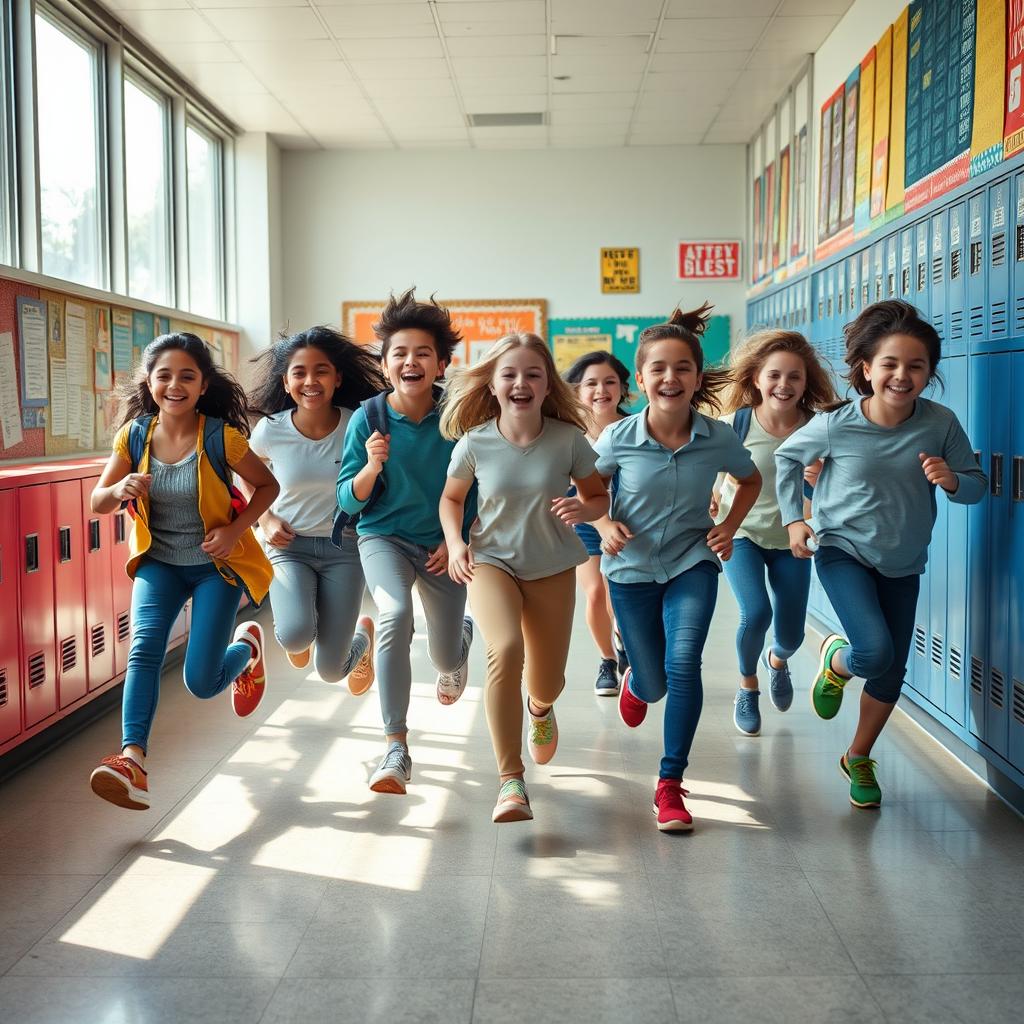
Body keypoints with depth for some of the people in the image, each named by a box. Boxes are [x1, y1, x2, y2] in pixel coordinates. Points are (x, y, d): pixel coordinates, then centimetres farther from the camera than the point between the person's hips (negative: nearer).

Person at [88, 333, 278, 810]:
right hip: (159, 562, 3)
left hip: (216, 563, -2)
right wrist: (120, 490, -23)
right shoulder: (133, 435, -7)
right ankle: (132, 759, -28)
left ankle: (247, 646, 29)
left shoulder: (221, 437, -16)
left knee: (202, 683, -5)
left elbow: (267, 485, -3)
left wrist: (236, 529, -19)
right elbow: (98, 502, 1)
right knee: (144, 650, -23)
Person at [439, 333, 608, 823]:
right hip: (491, 561, -1)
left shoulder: (568, 439, -12)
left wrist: (584, 509, -22)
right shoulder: (475, 442, -11)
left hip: (552, 567, 1)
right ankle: (510, 781, -21)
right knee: (505, 648, -29)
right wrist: (454, 543, -10)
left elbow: (600, 497, 1)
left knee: (548, 682, 10)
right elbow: (452, 497, 7)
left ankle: (539, 708, 53)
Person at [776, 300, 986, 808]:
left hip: (903, 564, 3)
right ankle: (835, 660, 15)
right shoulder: (836, 425, -18)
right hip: (842, 551, -3)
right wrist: (794, 518, -3)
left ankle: (858, 759, 36)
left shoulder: (941, 423, -14)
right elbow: (787, 457, 1)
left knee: (892, 675, 10)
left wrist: (952, 481, -26)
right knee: (876, 651, -23)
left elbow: (976, 484, -4)